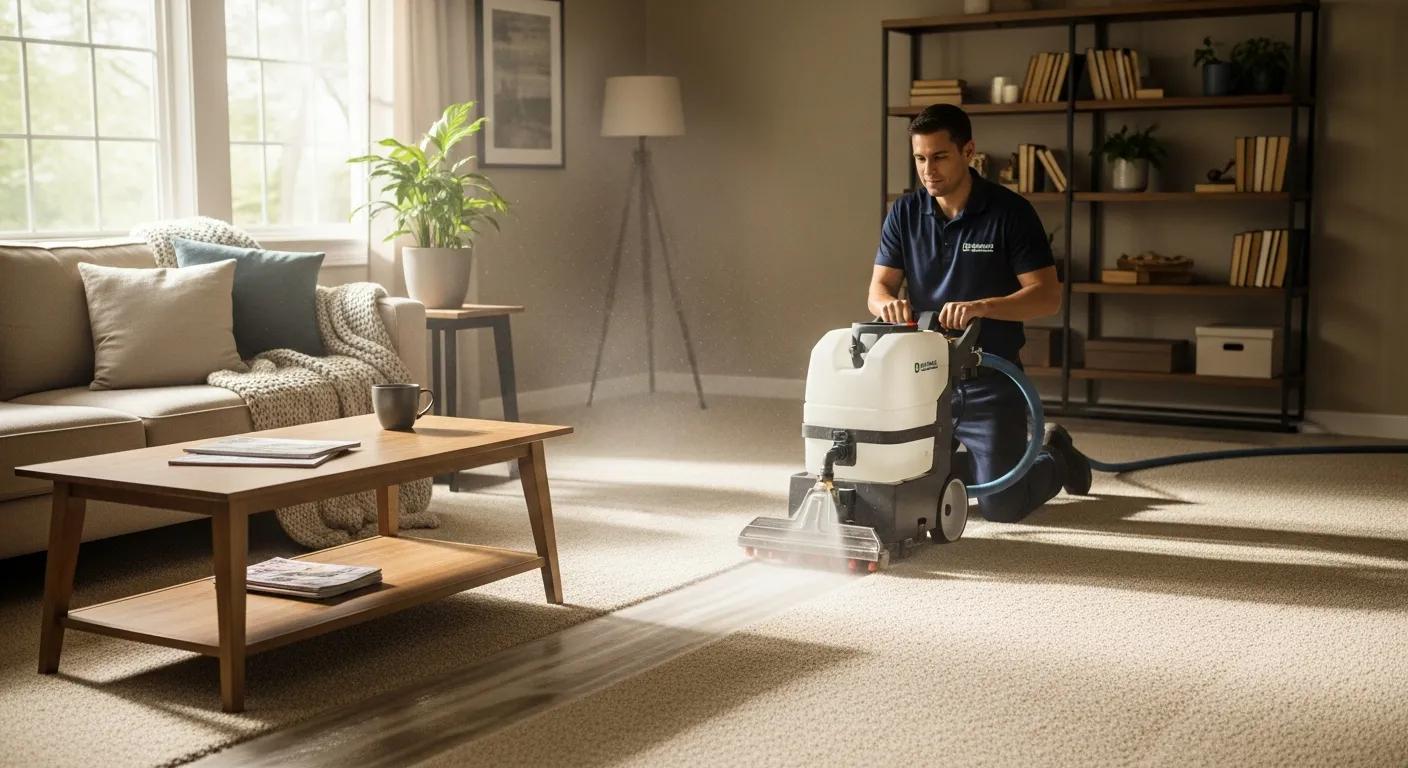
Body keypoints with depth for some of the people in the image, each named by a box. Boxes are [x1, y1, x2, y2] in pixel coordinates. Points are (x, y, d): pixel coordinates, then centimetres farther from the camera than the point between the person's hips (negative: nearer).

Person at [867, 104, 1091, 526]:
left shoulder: (1011, 212, -12)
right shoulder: (904, 213, 1)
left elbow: (1047, 296, -16)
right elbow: (879, 287, -1)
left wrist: (980, 307, -33)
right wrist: (888, 303, -27)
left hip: (991, 379, -4)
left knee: (1002, 507, -7)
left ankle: (1056, 457, 27)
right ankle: (978, 462, 34)